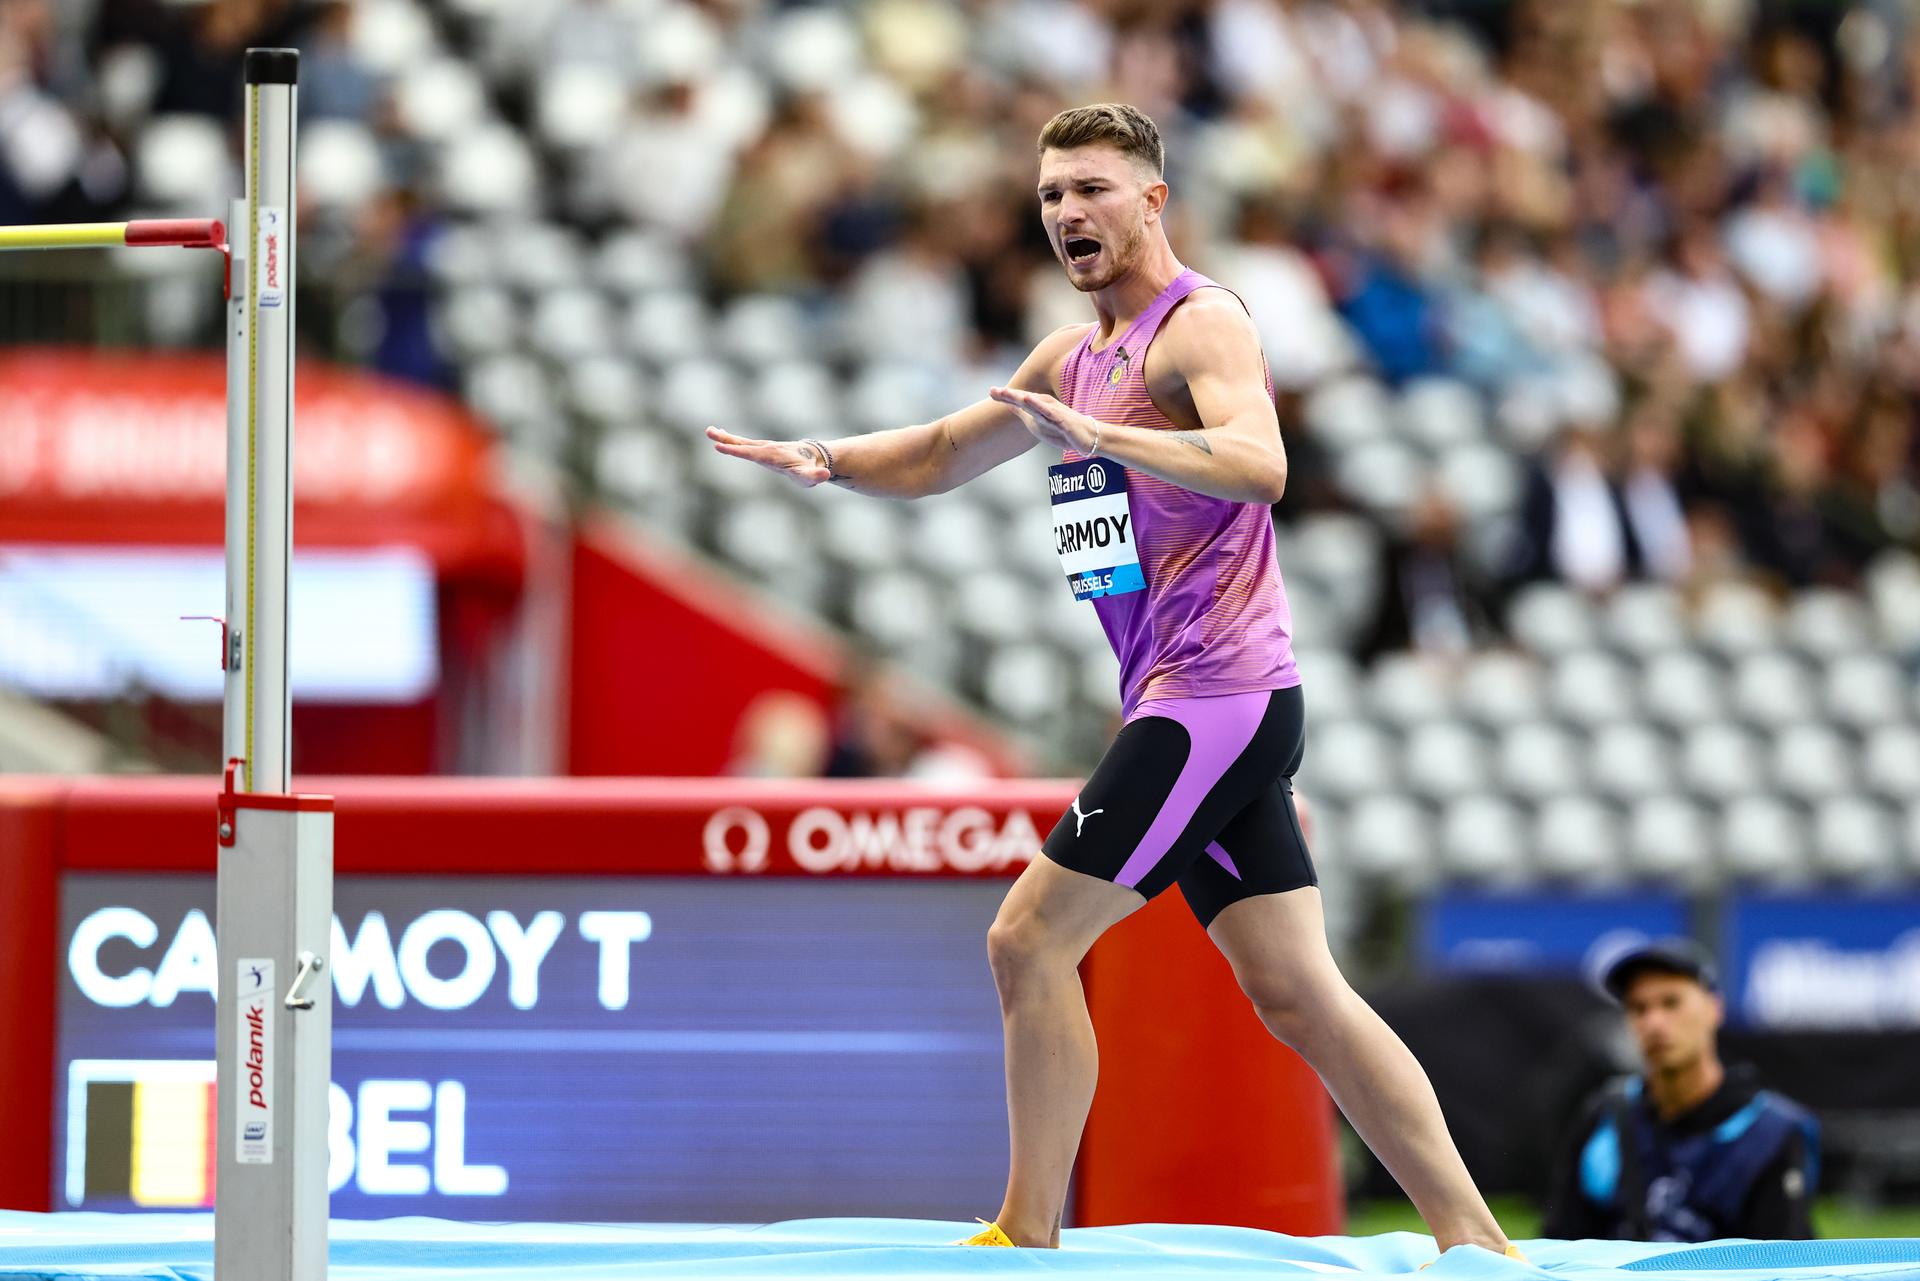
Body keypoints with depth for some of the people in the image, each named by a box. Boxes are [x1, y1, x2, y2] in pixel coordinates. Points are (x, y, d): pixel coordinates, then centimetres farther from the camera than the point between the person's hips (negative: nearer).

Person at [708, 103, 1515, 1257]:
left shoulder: (1201, 325, -9)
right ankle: (1472, 1240, 3)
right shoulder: (1074, 358, 19)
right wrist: (830, 461, 9)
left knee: (1031, 940, -9)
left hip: (1216, 695, -9)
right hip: (1192, 705, 9)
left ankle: (1029, 1238, -3)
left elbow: (1259, 465, -28)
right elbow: (939, 457, 28)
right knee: (1300, 995, 5)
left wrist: (1101, 438, -39)